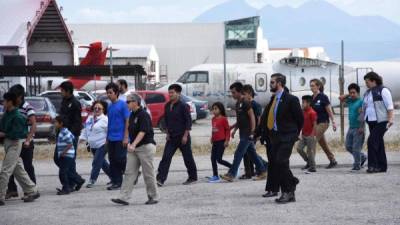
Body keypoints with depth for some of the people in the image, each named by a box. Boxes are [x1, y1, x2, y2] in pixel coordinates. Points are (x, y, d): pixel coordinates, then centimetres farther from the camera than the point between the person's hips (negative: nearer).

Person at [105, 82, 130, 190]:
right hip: (111, 139, 7)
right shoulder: (109, 106, 11)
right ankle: (115, 182, 11)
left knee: (121, 160, -6)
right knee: (113, 161, 7)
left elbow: (127, 121, -10)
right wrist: (107, 138, 16)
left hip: (120, 139, -7)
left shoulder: (122, 104, -8)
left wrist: (126, 137, -15)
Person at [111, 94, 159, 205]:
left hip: (146, 146, -9)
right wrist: (130, 144, 18)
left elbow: (142, 132, -24)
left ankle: (154, 197, 12)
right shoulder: (132, 115, 12)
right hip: (134, 148, 9)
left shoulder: (143, 115, -15)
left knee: (148, 174, 0)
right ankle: (124, 197, -4)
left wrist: (133, 144, -33)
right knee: (129, 173, 1)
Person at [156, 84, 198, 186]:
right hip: (171, 137, 6)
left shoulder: (183, 106, -11)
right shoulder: (167, 106, 8)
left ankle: (193, 177, 20)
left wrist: (185, 136, -16)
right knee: (166, 157, -5)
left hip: (182, 137, -6)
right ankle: (160, 179, -10)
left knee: (188, 158, 5)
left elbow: (188, 121, -12)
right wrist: (168, 133, 11)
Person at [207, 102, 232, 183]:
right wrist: (212, 138, 13)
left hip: (221, 142, -8)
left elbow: (227, 130, -10)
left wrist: (227, 140, -13)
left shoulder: (223, 119, -10)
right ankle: (215, 176, 11)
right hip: (215, 142, 8)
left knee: (219, 159, -9)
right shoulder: (213, 119, 10)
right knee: (213, 159, 5)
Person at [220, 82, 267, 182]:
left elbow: (252, 117, -16)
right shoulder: (238, 103, 14)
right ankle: (262, 171, 19)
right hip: (243, 133, 10)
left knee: (238, 154, -10)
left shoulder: (245, 103, -14)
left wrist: (252, 132, -20)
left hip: (247, 133, -10)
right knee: (252, 153, 13)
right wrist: (234, 128, 19)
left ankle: (231, 174, -10)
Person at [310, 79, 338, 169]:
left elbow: (329, 111, -8)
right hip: (315, 123, 7)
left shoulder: (323, 97, -10)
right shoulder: (311, 98, 8)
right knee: (323, 144, 13)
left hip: (323, 123, -7)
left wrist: (333, 122, -9)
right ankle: (332, 161, 24)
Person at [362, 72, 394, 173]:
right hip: (371, 122, 8)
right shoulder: (367, 93, 17)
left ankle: (372, 165, -15)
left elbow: (390, 106, -11)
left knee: (372, 141, -17)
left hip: (381, 121, -8)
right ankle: (382, 166, 12)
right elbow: (364, 108, 22)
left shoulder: (383, 90, -6)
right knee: (378, 144, 8)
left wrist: (390, 119, -20)